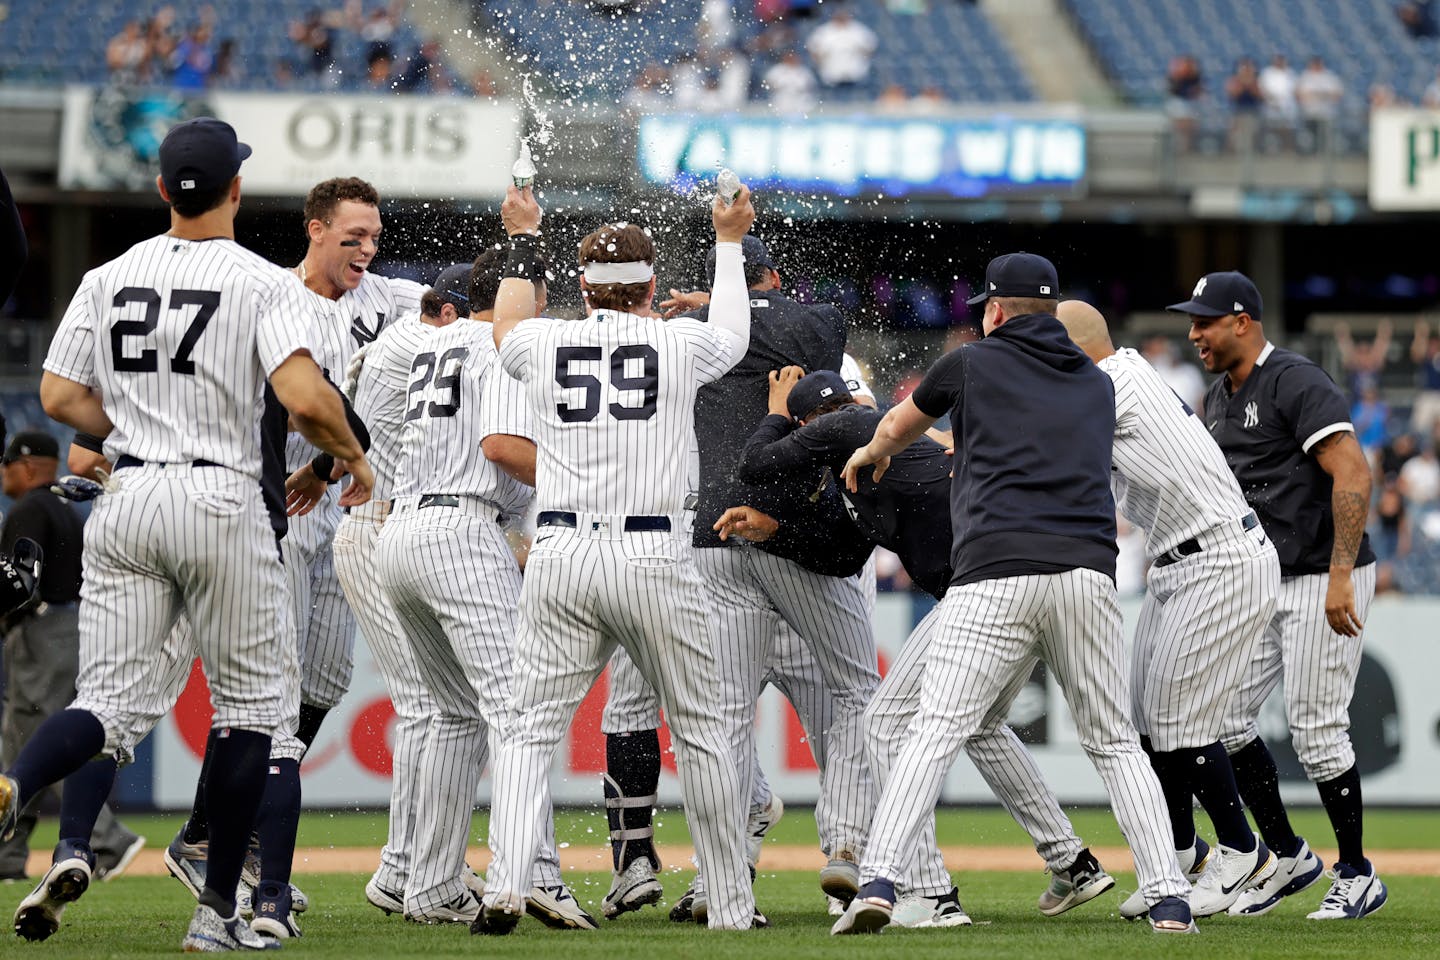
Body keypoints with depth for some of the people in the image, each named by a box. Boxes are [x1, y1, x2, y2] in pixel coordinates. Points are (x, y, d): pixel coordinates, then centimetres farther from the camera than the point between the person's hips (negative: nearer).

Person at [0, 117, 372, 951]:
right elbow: (306, 398, -19)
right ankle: (218, 911, 10)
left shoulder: (109, 278, 7)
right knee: (248, 701, 11)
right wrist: (354, 457, 0)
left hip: (127, 503, 4)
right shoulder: (262, 283, -7)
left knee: (111, 700, 3)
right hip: (221, 500, -4)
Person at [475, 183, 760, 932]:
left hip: (559, 557, 1)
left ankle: (505, 887, -15)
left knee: (531, 729, 4)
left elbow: (506, 327, 34)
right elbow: (734, 332, 29)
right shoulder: (680, 343, 4)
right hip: (651, 556, -1)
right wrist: (728, 242, 44)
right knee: (699, 730, 10)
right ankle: (731, 905, 12)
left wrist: (522, 241, 49)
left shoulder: (544, 344, 8)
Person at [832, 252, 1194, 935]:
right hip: (1090, 571, 3)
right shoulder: (1098, 385, 24)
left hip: (997, 574, -3)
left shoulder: (973, 363, 14)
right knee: (1114, 743, 12)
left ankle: (877, 882, -20)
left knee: (935, 732, -7)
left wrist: (870, 454, 56)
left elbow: (896, 429, 31)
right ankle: (1169, 899, 3)